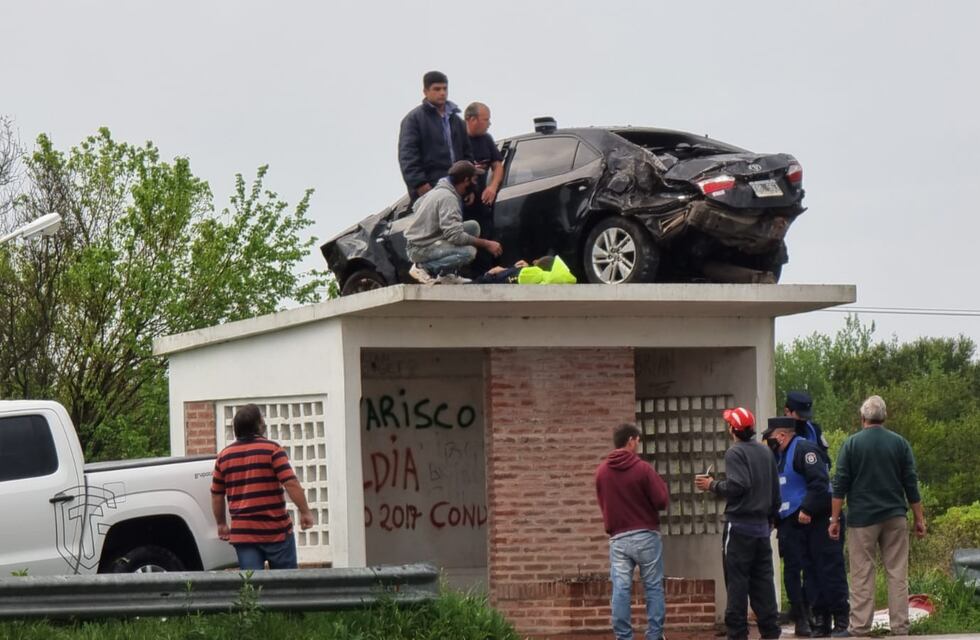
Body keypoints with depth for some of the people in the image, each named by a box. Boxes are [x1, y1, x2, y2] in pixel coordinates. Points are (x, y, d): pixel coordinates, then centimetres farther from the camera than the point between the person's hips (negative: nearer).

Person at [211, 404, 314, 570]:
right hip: (276, 531, -3)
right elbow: (291, 484, -15)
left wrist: (221, 524, 24)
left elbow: (216, 495, 13)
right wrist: (305, 512, -8)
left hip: (242, 533, 3)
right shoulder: (272, 450, -7)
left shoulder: (224, 456, 7)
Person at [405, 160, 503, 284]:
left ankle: (448, 274, 6)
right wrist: (486, 244, -21)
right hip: (421, 249, -10)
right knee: (468, 251, -29)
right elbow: (455, 235, -28)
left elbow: (417, 205, 23)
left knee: (473, 226, 7)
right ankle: (423, 267, -10)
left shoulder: (439, 189, 8)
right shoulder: (448, 198, -22)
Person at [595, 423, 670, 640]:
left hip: (618, 539, 3)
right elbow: (662, 502, -8)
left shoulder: (601, 472, 3)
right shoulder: (643, 469, -11)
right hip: (646, 536, -3)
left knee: (620, 590, 2)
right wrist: (660, 483, 10)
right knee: (654, 588, 5)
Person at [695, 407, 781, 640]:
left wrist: (712, 485, -8)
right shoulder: (765, 452, 13)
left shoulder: (735, 453, -11)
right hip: (762, 525, 7)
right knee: (763, 579, 10)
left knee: (737, 581, -4)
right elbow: (775, 490, 17)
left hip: (739, 525, -7)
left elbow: (737, 485, -23)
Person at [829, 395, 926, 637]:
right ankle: (900, 627, 3)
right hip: (895, 517, 2)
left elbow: (840, 485, -3)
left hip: (862, 518, -2)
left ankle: (860, 627, -2)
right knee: (897, 574, 4)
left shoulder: (851, 443, -2)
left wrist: (834, 519, 1)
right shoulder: (900, 443, 3)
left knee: (861, 575, 1)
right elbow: (911, 484, 4)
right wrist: (919, 518, 10)